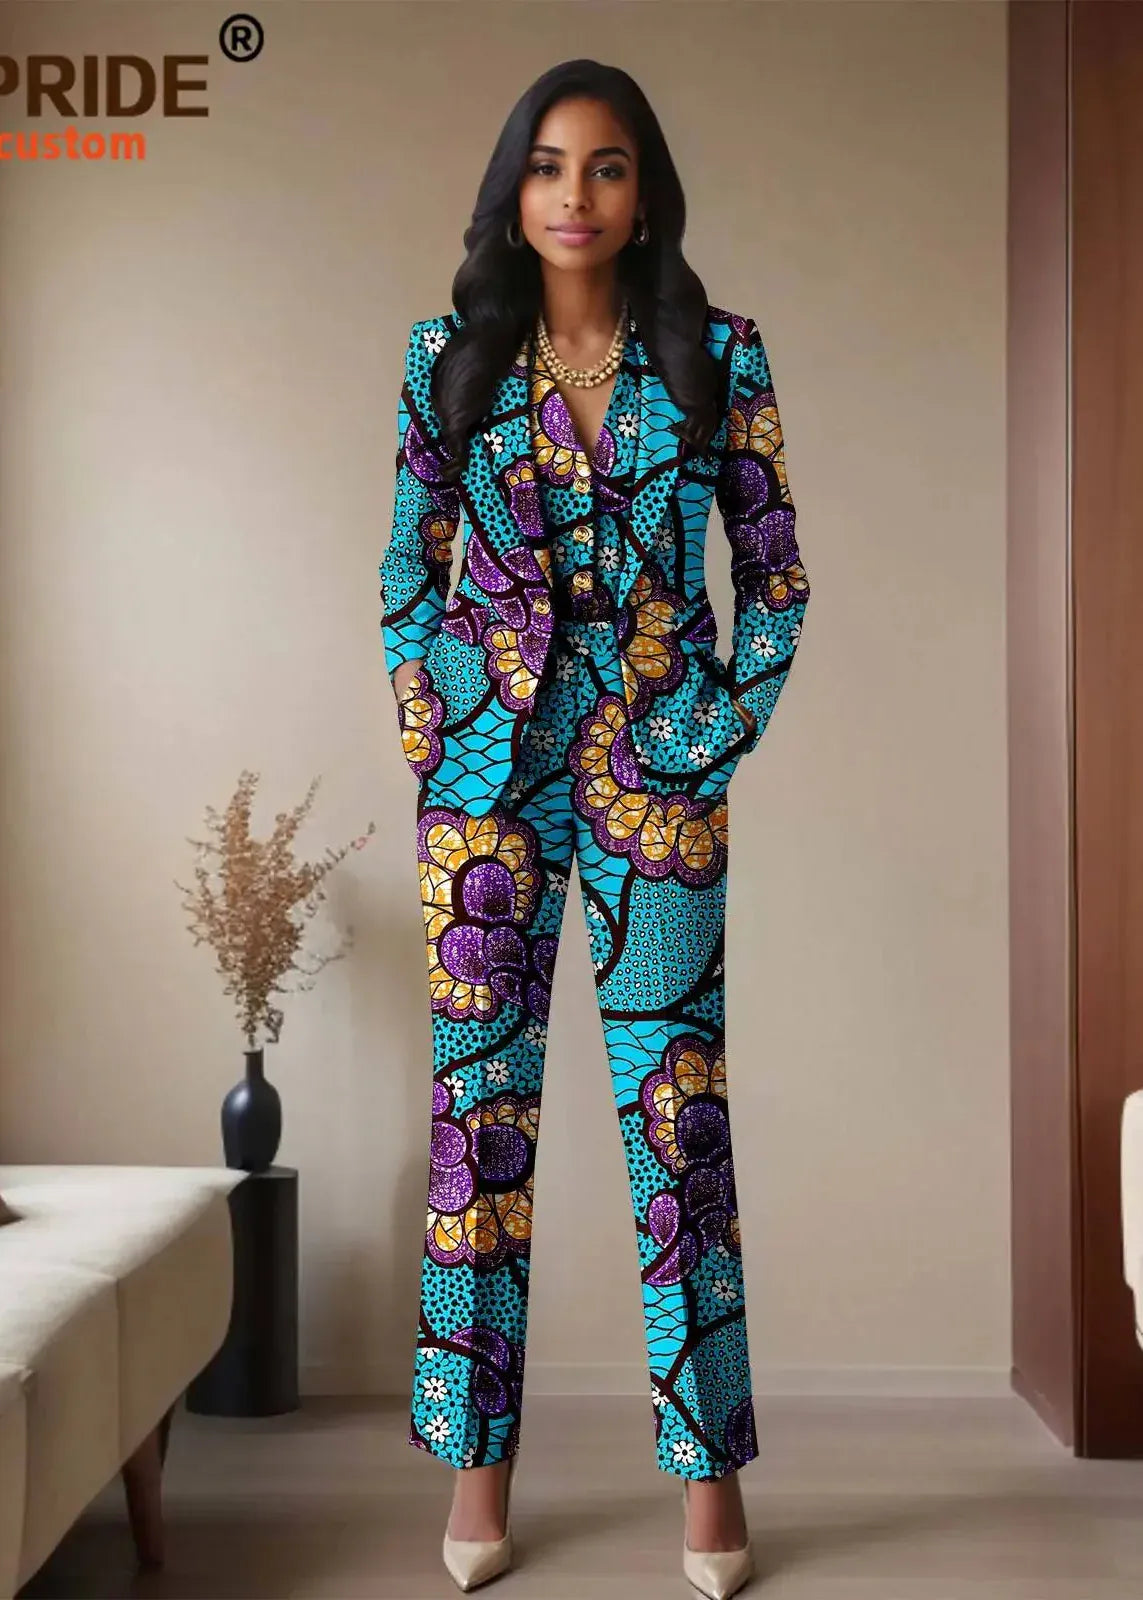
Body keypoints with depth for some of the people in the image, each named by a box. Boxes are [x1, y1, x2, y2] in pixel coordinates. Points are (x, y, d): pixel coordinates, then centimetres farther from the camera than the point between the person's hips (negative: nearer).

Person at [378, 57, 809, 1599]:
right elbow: (407, 576, 9)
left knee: (676, 1102, 0)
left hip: (657, 767, -1)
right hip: (487, 764, 1)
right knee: (479, 1098, 3)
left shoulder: (716, 356, 3)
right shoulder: (451, 356, 6)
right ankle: (479, 1466, 15)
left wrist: (719, 735, -4)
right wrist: (437, 738, 0)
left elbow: (776, 576, 5)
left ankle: (710, 1468, 12)